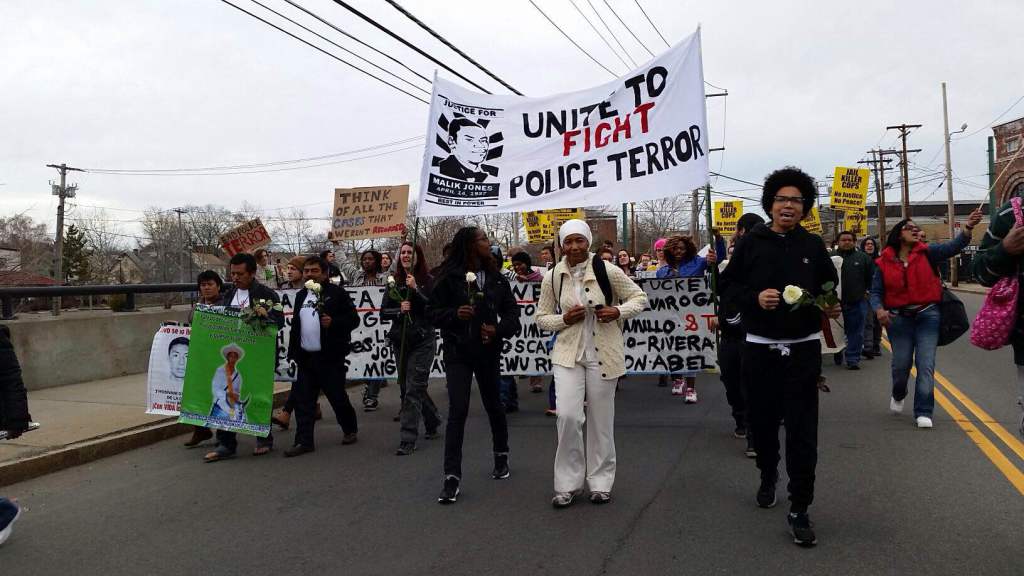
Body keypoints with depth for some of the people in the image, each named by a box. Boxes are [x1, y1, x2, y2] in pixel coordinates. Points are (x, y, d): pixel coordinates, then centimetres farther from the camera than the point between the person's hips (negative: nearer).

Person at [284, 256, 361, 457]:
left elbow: (354, 319, -8)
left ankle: (351, 430, 25)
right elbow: (296, 325, 21)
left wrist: (333, 322, -24)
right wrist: (293, 351, 16)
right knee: (303, 400, 3)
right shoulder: (301, 295, 15)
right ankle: (304, 441, 10)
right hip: (305, 357, 6)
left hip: (330, 356, -6)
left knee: (337, 397, 4)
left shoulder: (337, 293, -5)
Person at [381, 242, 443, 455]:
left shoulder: (428, 281, -4)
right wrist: (399, 310, -13)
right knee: (408, 387, 16)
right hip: (400, 341, 6)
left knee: (413, 390, -8)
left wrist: (415, 290, -21)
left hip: (423, 342, -6)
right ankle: (433, 421, 39)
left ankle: (408, 440, -3)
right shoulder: (394, 283, 9)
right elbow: (383, 312, 6)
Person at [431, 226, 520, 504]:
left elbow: (511, 311, 6)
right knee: (457, 410, -11)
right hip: (457, 351, -3)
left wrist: (499, 329, -13)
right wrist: (454, 314, -21)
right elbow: (434, 312, -1)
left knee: (493, 405, 16)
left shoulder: (497, 278, 4)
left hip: (487, 351, 3)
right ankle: (452, 476, -6)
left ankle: (501, 455, 40)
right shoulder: (449, 278, -5)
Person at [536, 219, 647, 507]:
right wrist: (564, 319, -11)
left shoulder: (608, 271, -7)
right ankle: (568, 484, 8)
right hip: (568, 354, 1)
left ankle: (600, 482, 25)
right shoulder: (553, 277, 0)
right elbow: (542, 318, 8)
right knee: (567, 415, -10)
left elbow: (639, 297, 3)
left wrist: (618, 311, -16)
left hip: (603, 354, -1)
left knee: (601, 419, 7)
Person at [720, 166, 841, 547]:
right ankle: (768, 476, 41)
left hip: (803, 348, 0)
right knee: (763, 421, 13)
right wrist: (754, 297, -16)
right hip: (760, 348, 0)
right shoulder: (751, 243, 0)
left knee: (802, 430, -2)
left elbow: (831, 286, 15)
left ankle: (799, 510, 6)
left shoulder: (813, 245, 4)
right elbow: (728, 286, 2)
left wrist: (832, 306, -6)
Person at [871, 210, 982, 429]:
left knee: (926, 365, -5)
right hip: (898, 318, 0)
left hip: (927, 315, 0)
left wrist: (968, 227, -33)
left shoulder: (927, 253, -1)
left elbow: (953, 247, -15)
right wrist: (879, 310, -18)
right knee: (901, 364, 8)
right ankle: (898, 395, 40)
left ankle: (923, 412, 3)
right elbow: (876, 292, 1)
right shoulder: (884, 262, -1)